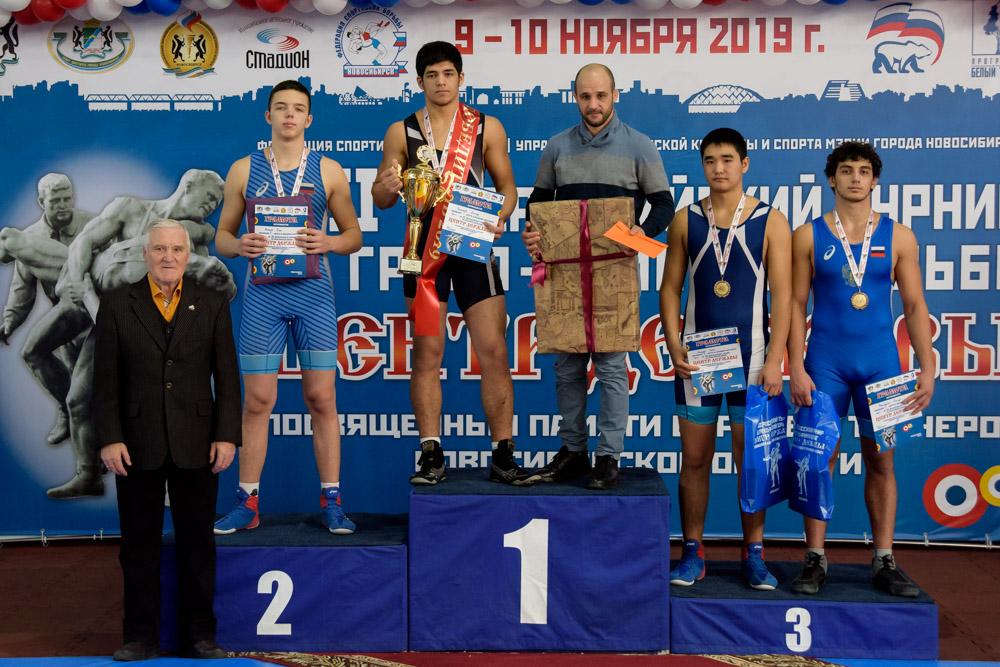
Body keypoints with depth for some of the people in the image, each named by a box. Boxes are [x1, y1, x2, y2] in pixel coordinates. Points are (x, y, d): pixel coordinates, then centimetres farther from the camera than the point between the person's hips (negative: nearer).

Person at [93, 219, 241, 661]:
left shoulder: (212, 305, 7)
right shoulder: (116, 305, 5)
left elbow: (226, 376, 4)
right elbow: (105, 380, 1)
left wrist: (226, 436, -4)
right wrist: (109, 438, -7)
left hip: (196, 445, 1)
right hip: (137, 446, 0)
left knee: (197, 542, 6)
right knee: (139, 543, 6)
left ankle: (198, 636, 17)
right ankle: (140, 637, 17)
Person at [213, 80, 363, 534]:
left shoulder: (329, 172, 7)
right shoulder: (243, 171, 9)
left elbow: (354, 235, 10)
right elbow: (222, 235, 11)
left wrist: (328, 242, -11)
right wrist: (239, 246, -11)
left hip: (314, 291, 0)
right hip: (262, 292, 0)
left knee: (321, 398, 1)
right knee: (257, 400, 2)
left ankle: (330, 502, 10)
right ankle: (248, 502, 12)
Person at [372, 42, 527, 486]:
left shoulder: (487, 128, 7)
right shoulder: (401, 132, 7)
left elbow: (507, 187, 10)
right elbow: (380, 199, 10)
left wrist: (499, 217, -12)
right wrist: (387, 188, -14)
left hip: (474, 248, 0)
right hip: (425, 249, 0)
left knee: (494, 351, -4)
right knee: (427, 352, 0)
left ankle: (502, 456, 3)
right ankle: (431, 456, 6)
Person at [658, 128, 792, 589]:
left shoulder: (771, 222, 0)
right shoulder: (685, 221, 6)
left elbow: (782, 295, -2)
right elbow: (670, 288, 8)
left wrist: (775, 360, -9)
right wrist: (674, 347, -4)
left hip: (750, 356, -2)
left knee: (750, 459, 5)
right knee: (695, 458, 6)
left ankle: (753, 555, 17)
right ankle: (693, 553, 16)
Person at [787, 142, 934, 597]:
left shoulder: (898, 238, 6)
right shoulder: (808, 236, 3)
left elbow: (915, 307, 6)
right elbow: (796, 304, 2)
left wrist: (927, 368, -1)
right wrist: (796, 368, -6)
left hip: (881, 362, 1)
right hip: (825, 363, -1)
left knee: (881, 462, 5)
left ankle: (884, 563, 12)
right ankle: (815, 560, 8)